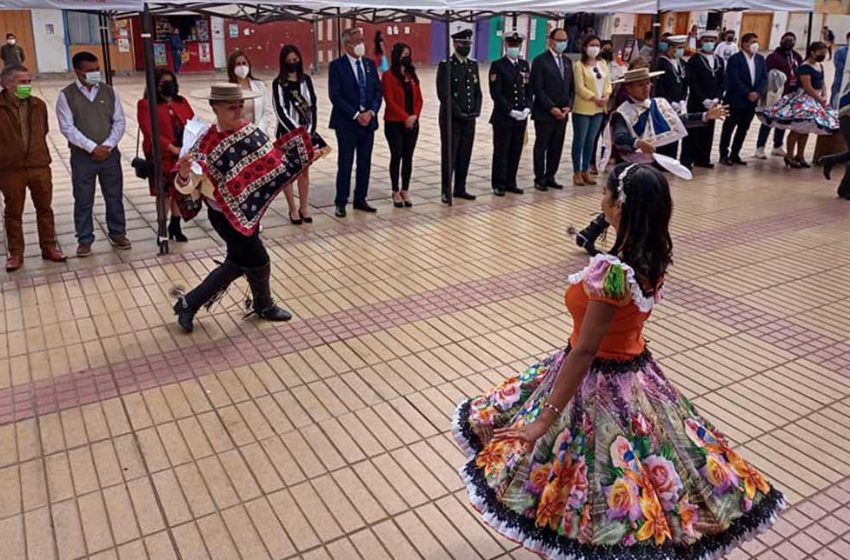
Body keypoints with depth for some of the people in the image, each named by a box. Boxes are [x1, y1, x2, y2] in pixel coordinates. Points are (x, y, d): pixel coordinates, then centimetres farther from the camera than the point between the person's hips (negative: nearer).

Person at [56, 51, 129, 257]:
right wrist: (92, 147, -17)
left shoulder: (109, 91, 3)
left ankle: (117, 234, 24)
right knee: (83, 201, 6)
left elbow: (119, 122, 2)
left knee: (114, 197, 10)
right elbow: (67, 128, -10)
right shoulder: (66, 95, -5)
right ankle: (84, 239, 17)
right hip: (82, 157, -2)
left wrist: (108, 146, -10)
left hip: (110, 154, 2)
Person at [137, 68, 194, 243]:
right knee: (164, 192, 1)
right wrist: (171, 148, -24)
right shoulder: (146, 104, -7)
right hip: (161, 156, -4)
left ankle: (175, 226, 25)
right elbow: (149, 132, -16)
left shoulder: (181, 101, 9)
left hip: (183, 155, 4)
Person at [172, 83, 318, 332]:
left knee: (237, 263, 18)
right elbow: (186, 186, -25)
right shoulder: (208, 144, -24)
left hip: (249, 209, 8)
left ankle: (189, 303, 33)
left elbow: (271, 157, 11)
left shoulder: (250, 130, -5)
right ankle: (263, 305, 37)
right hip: (226, 214, -7)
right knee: (258, 262, 5)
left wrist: (303, 153, 8)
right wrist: (184, 174, -47)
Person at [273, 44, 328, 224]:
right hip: (287, 132, -4)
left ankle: (304, 207, 18)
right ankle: (293, 209, 11)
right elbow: (280, 111, -10)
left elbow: (313, 106, 3)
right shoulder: (278, 83, -5)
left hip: (306, 131, 4)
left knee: (304, 170, 8)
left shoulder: (306, 80, 6)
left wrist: (310, 130, -7)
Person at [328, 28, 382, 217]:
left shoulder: (370, 64, 10)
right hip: (347, 123, -5)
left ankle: (360, 199, 19)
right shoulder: (337, 66, -5)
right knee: (345, 164, -2)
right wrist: (356, 115, -16)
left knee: (365, 163, 8)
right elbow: (335, 96, -11)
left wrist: (371, 112, -8)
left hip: (368, 121, 5)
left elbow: (378, 91, 9)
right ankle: (341, 203, 6)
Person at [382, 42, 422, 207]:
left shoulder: (412, 75, 12)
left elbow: (418, 99, 9)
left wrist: (414, 116, -8)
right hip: (394, 124, -5)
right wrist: (405, 117, -18)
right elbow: (390, 101, -13)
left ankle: (405, 191, 15)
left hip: (412, 123, 5)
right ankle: (396, 192, 11)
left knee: (408, 157, 6)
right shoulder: (388, 76, -6)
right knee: (396, 156, 1)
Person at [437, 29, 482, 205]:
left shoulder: (473, 65, 12)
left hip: (469, 118, 5)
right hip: (451, 118, -5)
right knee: (449, 156, 0)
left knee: (465, 155, 8)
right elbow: (443, 94, -14)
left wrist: (476, 110, -3)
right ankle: (446, 191, 9)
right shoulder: (445, 65, -7)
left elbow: (477, 91, 13)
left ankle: (460, 189, 19)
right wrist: (458, 113, -17)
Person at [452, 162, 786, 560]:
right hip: (634, 370, 9)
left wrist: (545, 419, -25)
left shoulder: (614, 272, -33)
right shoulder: (654, 258, -9)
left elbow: (584, 351, -30)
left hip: (600, 383, -9)